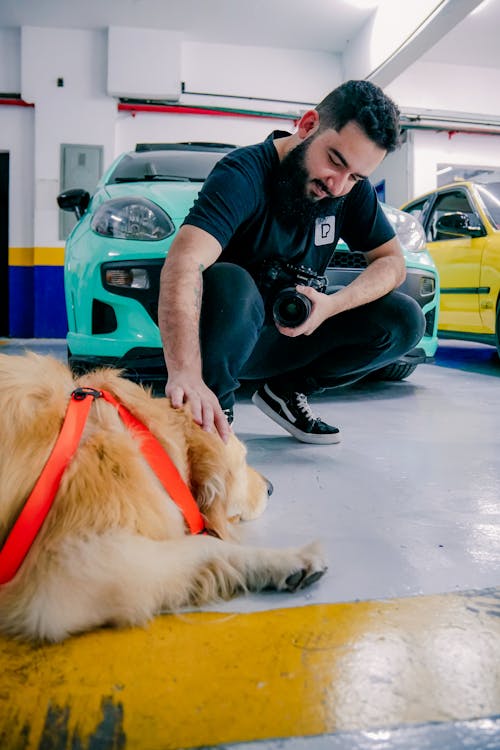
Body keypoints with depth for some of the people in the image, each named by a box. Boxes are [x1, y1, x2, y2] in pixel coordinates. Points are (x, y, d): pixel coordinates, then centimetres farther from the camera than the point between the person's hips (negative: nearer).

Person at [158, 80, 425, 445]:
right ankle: (215, 405, -13)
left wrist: (333, 304, -22)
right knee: (230, 285, -38)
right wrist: (185, 373, -57)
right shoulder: (243, 173, -24)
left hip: (288, 335, 6)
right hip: (223, 337, -5)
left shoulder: (352, 188, -3)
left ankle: (286, 391, 3)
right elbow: (183, 264, -40)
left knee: (405, 320, -10)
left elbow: (392, 261, 0)